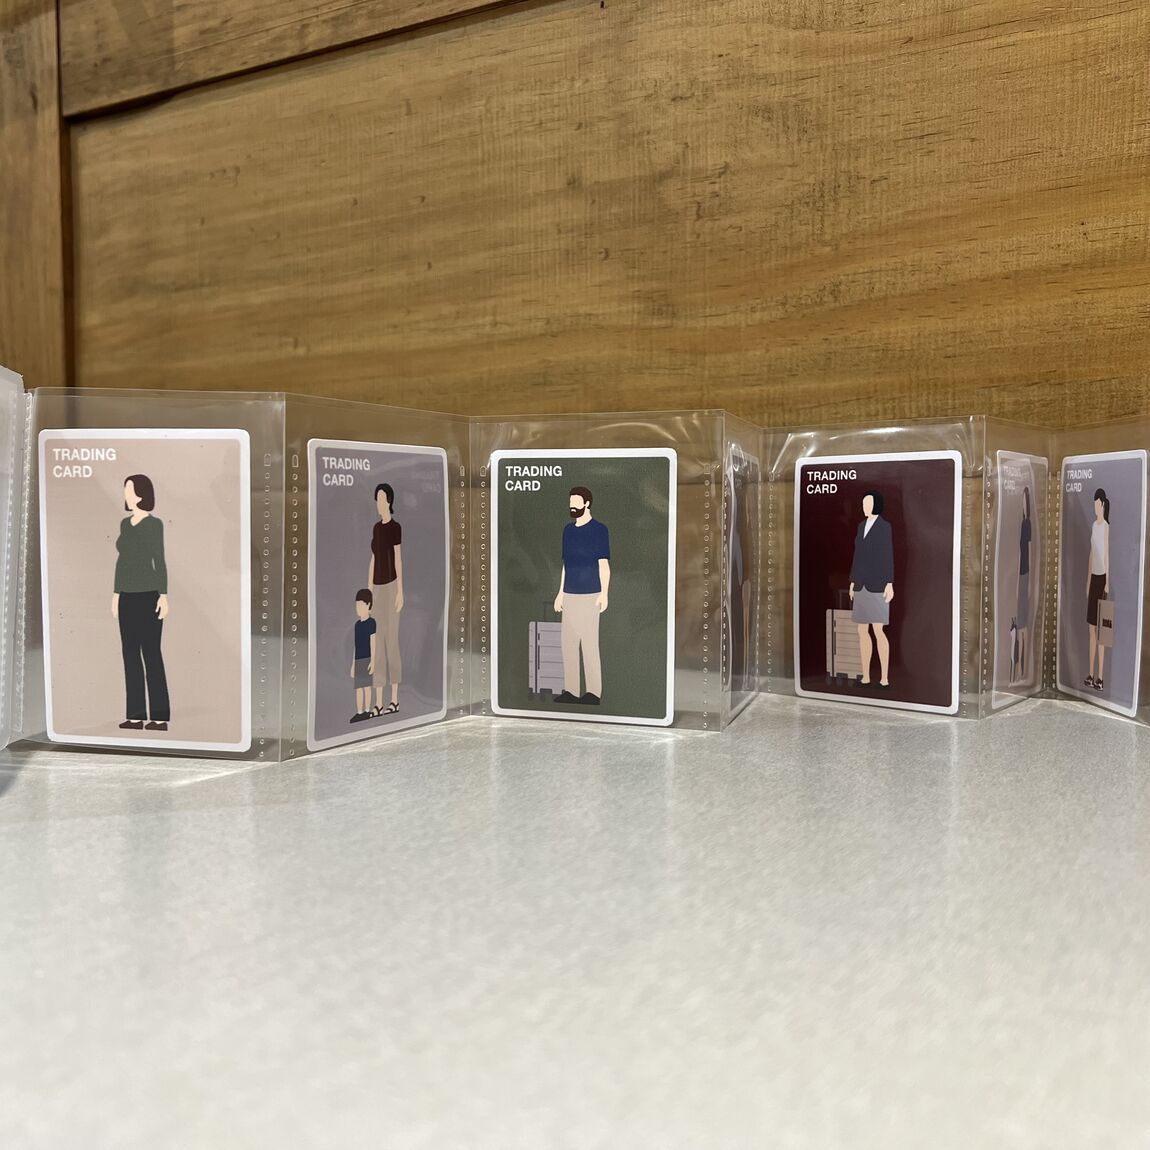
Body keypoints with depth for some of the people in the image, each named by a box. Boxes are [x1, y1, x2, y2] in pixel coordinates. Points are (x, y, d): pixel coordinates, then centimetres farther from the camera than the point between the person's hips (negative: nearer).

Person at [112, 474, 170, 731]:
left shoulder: (154, 523, -7)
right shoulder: (125, 523, 12)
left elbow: (159, 561, -10)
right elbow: (121, 560, 15)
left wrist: (163, 596, -15)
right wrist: (115, 594, 13)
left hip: (148, 595, -7)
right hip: (128, 597, 7)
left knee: (151, 653, -5)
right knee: (130, 653, 6)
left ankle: (159, 716, 1)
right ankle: (136, 715, 12)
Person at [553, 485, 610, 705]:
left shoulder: (599, 529, -4)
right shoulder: (568, 530, 14)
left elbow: (604, 564, -6)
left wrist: (604, 593, -12)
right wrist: (560, 592, 17)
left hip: (590, 595, -6)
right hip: (569, 595, 7)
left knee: (589, 643, -5)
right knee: (567, 642, 6)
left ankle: (594, 692, 1)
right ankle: (570, 690, 13)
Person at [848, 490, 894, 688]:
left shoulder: (884, 526, -8)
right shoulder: (862, 526, 14)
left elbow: (889, 556, -10)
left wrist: (890, 585, -15)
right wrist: (853, 583, 16)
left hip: (877, 584, -7)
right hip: (862, 584, 8)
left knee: (878, 631, -9)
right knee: (862, 631, 7)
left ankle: (884, 679, -2)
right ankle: (866, 677, 15)